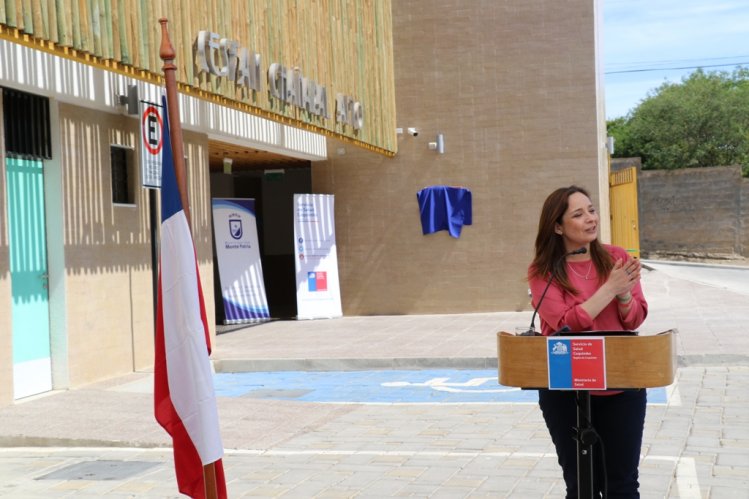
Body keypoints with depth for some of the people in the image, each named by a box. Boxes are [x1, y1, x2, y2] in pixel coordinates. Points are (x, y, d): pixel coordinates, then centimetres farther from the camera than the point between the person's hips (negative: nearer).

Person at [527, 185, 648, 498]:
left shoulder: (617, 258, 0)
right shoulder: (542, 271, -8)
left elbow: (635, 320, -1)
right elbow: (566, 325, -17)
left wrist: (624, 294, -22)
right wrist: (610, 289, -20)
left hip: (621, 388, 2)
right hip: (565, 392, -2)